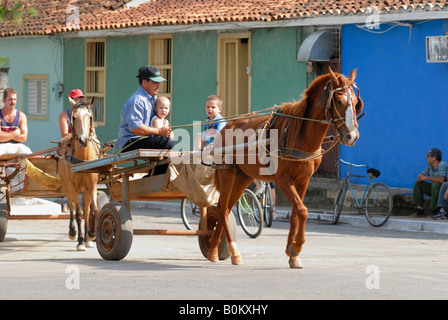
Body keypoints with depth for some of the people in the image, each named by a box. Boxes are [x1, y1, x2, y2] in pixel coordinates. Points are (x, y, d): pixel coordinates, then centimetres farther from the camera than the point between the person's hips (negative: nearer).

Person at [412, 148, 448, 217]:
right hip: (435, 189, 9)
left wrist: (426, 178, -28)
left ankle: (435, 211, -30)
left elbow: (441, 180, -37)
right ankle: (419, 209, -5)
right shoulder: (430, 165, 3)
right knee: (418, 184, 1)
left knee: (435, 184, -36)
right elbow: (423, 174, 11)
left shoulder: (442, 165, -23)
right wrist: (420, 177, -16)